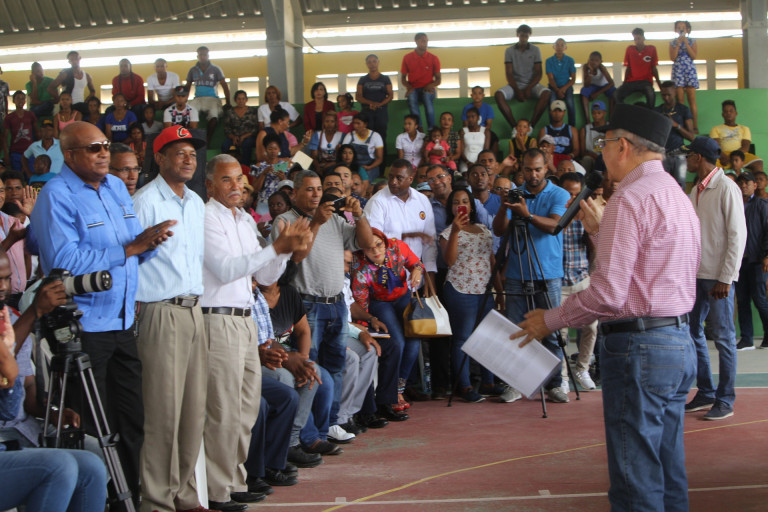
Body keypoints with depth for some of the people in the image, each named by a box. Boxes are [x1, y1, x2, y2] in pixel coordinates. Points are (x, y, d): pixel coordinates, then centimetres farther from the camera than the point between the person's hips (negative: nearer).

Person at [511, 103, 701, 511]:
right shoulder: (677, 195, 17)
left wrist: (548, 321, -7)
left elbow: (608, 293, -19)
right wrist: (599, 230, 21)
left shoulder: (630, 198, -14)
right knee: (668, 473, 17)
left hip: (638, 347, -10)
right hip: (679, 341, 10)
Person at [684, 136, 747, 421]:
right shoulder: (696, 191, 13)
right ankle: (706, 394, 22)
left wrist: (726, 278, -15)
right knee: (693, 333, 10)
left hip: (718, 277, -8)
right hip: (696, 275, 8)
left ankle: (725, 400, 9)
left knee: (723, 338, 0)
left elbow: (738, 235, -12)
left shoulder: (726, 189, -9)